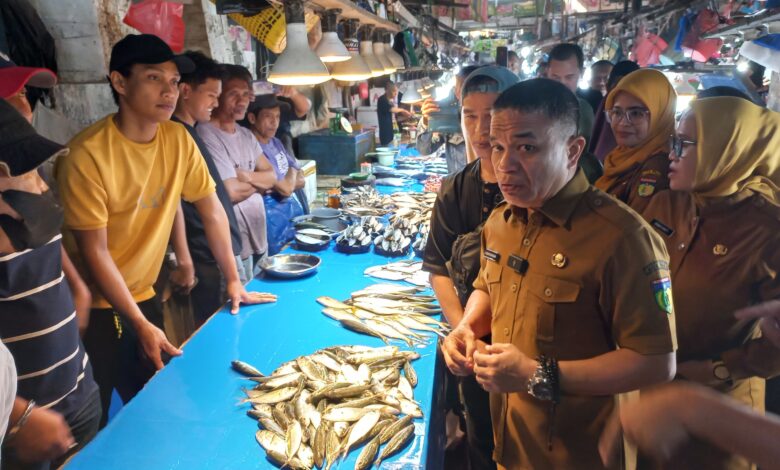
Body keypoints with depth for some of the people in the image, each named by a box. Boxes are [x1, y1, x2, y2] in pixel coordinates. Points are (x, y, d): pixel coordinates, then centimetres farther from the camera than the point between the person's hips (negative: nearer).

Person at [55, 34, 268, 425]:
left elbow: (211, 210, 2)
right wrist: (140, 324, -17)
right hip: (93, 308, -5)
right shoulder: (87, 155, -22)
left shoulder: (178, 139, -6)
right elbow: (94, 252, -19)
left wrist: (233, 281, 3)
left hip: (143, 297, 5)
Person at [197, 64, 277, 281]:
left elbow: (271, 176, 7)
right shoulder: (207, 135, -17)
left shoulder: (246, 135, 12)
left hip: (259, 239, 9)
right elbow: (231, 191, -21)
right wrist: (258, 182, -2)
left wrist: (247, 176, -13)